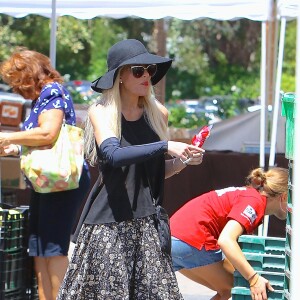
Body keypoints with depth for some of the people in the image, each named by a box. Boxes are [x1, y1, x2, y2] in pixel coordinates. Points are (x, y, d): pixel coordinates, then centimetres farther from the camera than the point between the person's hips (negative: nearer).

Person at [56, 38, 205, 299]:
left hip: (146, 222, 4)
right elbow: (113, 155, -22)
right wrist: (166, 147, -27)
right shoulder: (101, 112, -3)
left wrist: (183, 161, 0)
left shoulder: (158, 114, 11)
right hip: (109, 222, -4)